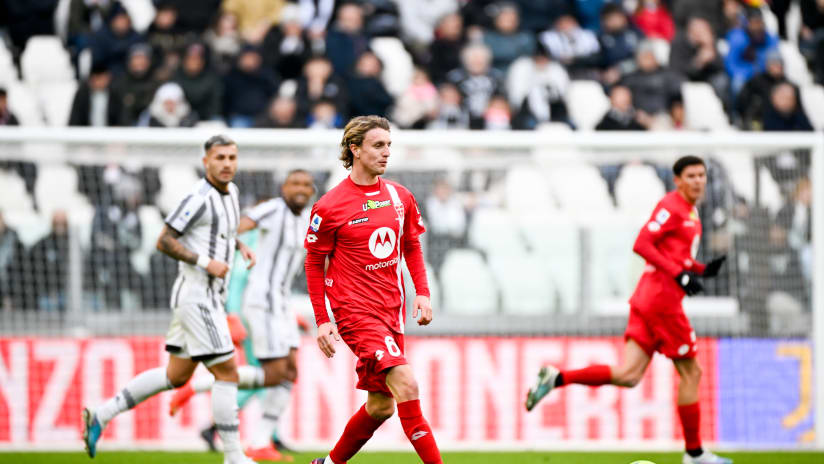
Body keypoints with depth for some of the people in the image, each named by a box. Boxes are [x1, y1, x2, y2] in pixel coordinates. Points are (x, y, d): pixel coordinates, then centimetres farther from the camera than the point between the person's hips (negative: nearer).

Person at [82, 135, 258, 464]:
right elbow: (164, 241, -17)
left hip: (208, 296, 10)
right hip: (196, 293, -10)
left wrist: (240, 247, 13)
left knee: (176, 375, 13)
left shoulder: (230, 191, 13)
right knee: (227, 374, -8)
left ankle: (101, 415, 18)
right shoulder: (199, 198, -16)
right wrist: (205, 261, -22)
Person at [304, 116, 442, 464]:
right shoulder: (330, 206, -9)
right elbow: (314, 263, -1)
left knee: (381, 406, 10)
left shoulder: (399, 197, 7)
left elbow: (412, 247, 20)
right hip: (355, 309, -7)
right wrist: (322, 321, -5)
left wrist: (422, 293, 7)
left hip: (391, 310, 7)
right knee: (406, 385, -21)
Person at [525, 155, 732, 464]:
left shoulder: (690, 212, 19)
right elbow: (642, 244, -18)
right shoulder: (671, 206, -10)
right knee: (690, 373, 1)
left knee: (628, 375, 0)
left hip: (646, 300, 9)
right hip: (662, 299, -9)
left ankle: (556, 378, -7)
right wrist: (680, 274, -22)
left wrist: (703, 269, 12)